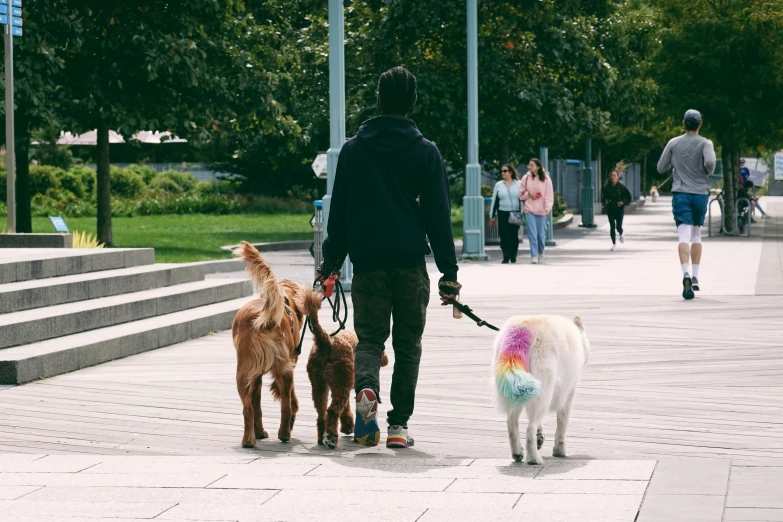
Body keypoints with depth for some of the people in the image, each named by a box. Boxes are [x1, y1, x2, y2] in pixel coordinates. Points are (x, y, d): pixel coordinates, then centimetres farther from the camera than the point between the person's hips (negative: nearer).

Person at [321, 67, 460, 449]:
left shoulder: (352, 149, 5)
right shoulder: (426, 152, 0)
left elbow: (338, 213, 7)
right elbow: (439, 217, -1)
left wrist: (331, 263, 14)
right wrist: (449, 273, 2)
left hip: (367, 263, 1)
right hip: (411, 262, -1)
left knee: (369, 337, 7)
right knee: (408, 345, 9)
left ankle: (366, 388, -24)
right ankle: (399, 425, 6)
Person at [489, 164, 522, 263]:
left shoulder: (519, 184, 5)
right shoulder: (499, 185, 9)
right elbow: (494, 201, 11)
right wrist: (492, 216, 8)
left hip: (515, 214, -1)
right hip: (503, 214, 1)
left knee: (514, 236, 2)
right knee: (504, 236, -8)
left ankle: (513, 257, 14)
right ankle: (506, 257, -6)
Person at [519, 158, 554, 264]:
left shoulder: (546, 179, -2)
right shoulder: (526, 178, 4)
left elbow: (549, 194, -2)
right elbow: (521, 194, 10)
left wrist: (548, 208, -11)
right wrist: (529, 194, -9)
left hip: (541, 210, -1)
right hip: (529, 210, 1)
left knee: (541, 234, 7)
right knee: (532, 234, -7)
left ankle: (540, 253, 28)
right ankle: (534, 256, -6)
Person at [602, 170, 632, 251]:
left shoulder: (622, 187, -5)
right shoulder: (607, 187, 1)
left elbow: (628, 197, 1)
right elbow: (604, 197, 13)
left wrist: (623, 202, -16)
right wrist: (605, 202, -8)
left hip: (619, 209, -2)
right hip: (610, 209, 2)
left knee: (618, 227, -3)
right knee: (612, 227, -2)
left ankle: (621, 234, 35)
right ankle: (614, 244, 6)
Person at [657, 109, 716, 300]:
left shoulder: (673, 143, 2)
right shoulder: (705, 144, -3)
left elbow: (661, 168, 6)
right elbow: (710, 162, -22)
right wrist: (708, 172, 0)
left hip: (680, 193, -1)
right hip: (701, 193, 1)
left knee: (684, 236, -10)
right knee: (696, 235, 17)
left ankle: (686, 274, -31)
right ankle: (695, 277, 15)